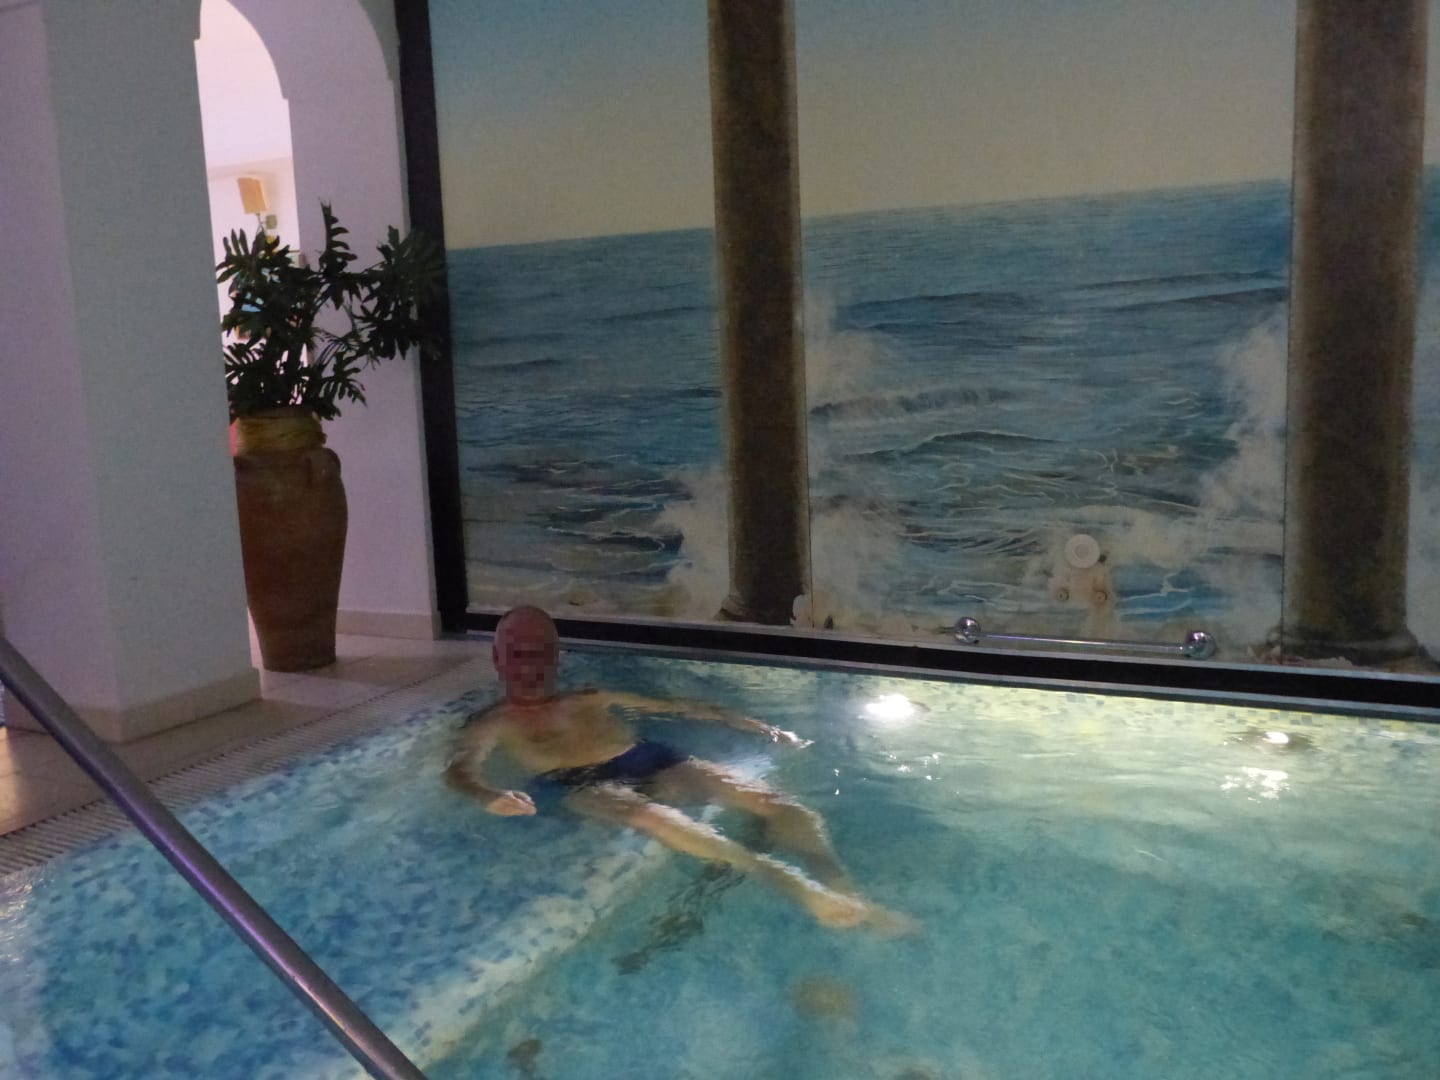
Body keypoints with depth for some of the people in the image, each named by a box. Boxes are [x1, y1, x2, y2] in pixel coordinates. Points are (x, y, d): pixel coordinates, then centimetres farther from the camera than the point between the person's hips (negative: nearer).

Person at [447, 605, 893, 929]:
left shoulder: (591, 699, 30)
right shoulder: (493, 722, 19)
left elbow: (676, 707, 27)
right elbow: (460, 769, -1)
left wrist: (759, 727, 19)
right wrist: (488, 797, -27)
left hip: (650, 762, 5)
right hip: (581, 785, -5)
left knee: (769, 799, -21)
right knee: (649, 815, -41)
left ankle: (844, 892, -35)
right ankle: (786, 881, -54)